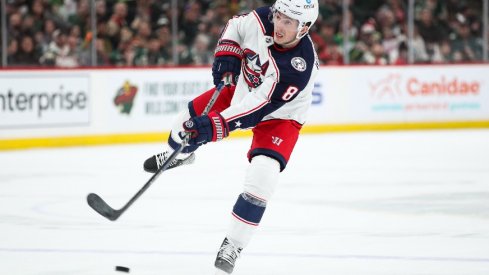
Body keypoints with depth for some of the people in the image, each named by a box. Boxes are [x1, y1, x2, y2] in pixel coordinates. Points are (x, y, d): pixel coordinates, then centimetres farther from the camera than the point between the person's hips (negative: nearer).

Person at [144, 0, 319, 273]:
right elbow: (235, 27, 1)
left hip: (279, 115, -6)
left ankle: (232, 246, -12)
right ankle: (179, 154, 53)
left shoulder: (301, 65, -39)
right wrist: (226, 57, -14)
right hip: (242, 89, 6)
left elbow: (261, 106, -39)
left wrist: (217, 125, -44)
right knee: (193, 116, 13)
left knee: (262, 174, -24)